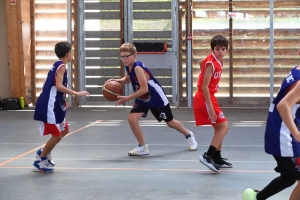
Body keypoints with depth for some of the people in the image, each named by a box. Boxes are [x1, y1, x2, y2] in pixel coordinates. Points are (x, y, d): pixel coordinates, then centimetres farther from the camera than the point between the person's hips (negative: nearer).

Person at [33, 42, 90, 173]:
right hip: (48, 107, -10)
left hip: (54, 106, 10)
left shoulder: (58, 65, 14)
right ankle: (40, 160, 10)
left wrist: (62, 101, 24)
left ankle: (43, 152, 29)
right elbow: (59, 86, -26)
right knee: (57, 135, -3)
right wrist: (77, 93, -26)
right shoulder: (61, 66, -14)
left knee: (64, 130, 21)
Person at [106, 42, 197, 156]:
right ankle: (142, 147, 3)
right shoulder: (128, 67, -8)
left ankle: (189, 135, 41)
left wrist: (127, 99, -34)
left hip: (157, 98, -7)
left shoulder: (138, 68, -33)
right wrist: (116, 81, -5)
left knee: (170, 122, 11)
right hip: (142, 99, 7)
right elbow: (128, 79, 15)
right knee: (132, 119, -14)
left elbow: (144, 89, -36)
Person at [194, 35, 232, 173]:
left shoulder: (218, 61, 6)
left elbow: (201, 63, 26)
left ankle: (217, 158, 24)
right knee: (224, 126, -11)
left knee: (219, 128, 16)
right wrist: (210, 107, -26)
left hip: (209, 97, 10)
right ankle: (208, 156, -14)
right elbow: (204, 87, -24)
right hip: (205, 99, -10)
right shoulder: (211, 63, -21)